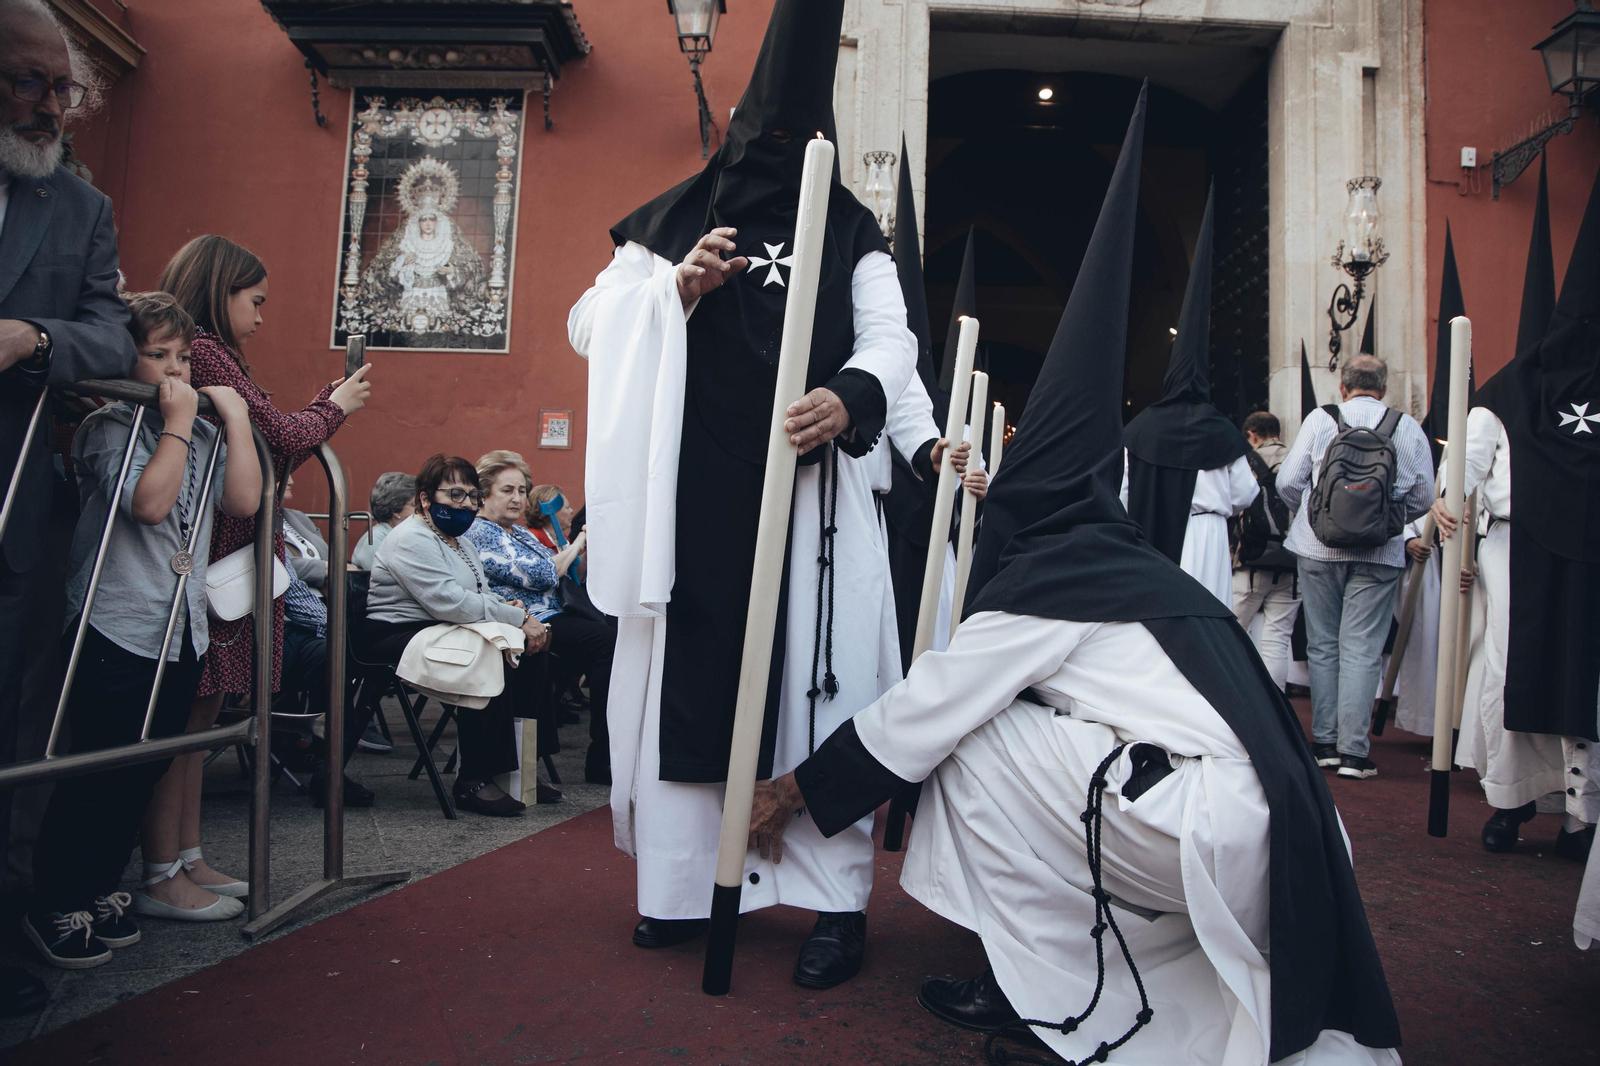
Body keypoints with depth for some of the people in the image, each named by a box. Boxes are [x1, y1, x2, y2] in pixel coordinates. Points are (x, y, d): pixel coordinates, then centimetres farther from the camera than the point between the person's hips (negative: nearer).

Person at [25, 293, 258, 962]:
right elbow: (150, 503, -21)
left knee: (144, 771, 13)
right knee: (98, 774, 0)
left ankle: (100, 889, 27)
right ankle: (55, 908, 14)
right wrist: (179, 422, -15)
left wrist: (235, 417, 0)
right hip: (117, 627, -6)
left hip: (182, 631, 6)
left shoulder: (201, 435, 13)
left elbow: (244, 501, -1)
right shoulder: (109, 426, -6)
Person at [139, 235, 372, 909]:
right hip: (211, 558, -10)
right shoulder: (205, 352, -11)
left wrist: (332, 401, 18)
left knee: (200, 707, 13)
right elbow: (282, 436, -12)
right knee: (187, 708, -4)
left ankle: (188, 857, 22)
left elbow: (265, 449, 16)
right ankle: (161, 873, 4)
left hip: (227, 556, 10)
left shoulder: (203, 356, 20)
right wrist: (336, 406, 6)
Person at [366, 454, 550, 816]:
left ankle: (516, 766, -6)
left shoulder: (459, 540, 19)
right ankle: (473, 782, -23)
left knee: (528, 655, -11)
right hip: (402, 637, -9)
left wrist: (516, 614, -8)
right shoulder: (412, 541, -13)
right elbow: (450, 602, -25)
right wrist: (519, 618, -22)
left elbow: (483, 597, 16)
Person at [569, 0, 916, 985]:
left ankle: (840, 901, 5)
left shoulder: (854, 235, 12)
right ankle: (683, 884, 16)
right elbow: (587, 327, 7)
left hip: (812, 494, -1)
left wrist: (852, 395, -26)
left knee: (819, 682, -3)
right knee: (687, 675, 3)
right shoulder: (674, 221, 13)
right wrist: (673, 289, -11)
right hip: (691, 497, 1)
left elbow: (892, 340, -3)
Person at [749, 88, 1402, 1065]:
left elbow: (920, 714, -2)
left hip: (1211, 825, -9)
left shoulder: (1041, 579, -9)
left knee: (975, 745, -1)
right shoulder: (1127, 562, 19)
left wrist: (795, 789, 12)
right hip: (1261, 823, 9)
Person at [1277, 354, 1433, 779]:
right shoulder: (1408, 428, 2)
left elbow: (1288, 481, -3)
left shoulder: (1320, 418, 1)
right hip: (1379, 553, 0)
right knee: (1361, 650, 2)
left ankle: (1325, 742, 16)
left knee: (1322, 646, 11)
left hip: (1319, 548, 1)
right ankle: (1353, 751, 1)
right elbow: (1423, 497, 4)